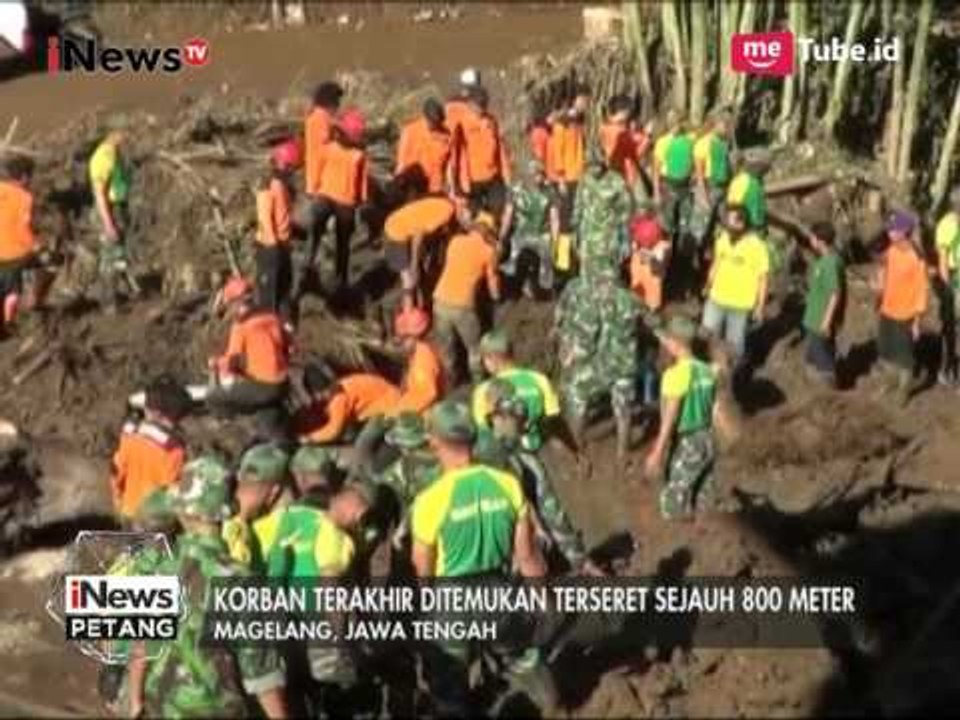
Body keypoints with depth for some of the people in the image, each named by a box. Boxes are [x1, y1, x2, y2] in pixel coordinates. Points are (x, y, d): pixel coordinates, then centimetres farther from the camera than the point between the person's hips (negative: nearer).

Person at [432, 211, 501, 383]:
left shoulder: (455, 240, 14)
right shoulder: (488, 250, 2)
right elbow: (492, 279, 12)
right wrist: (496, 296, 32)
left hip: (441, 299, 4)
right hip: (462, 305, -4)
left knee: (446, 348, 18)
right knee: (474, 347, 18)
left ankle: (450, 383, 25)